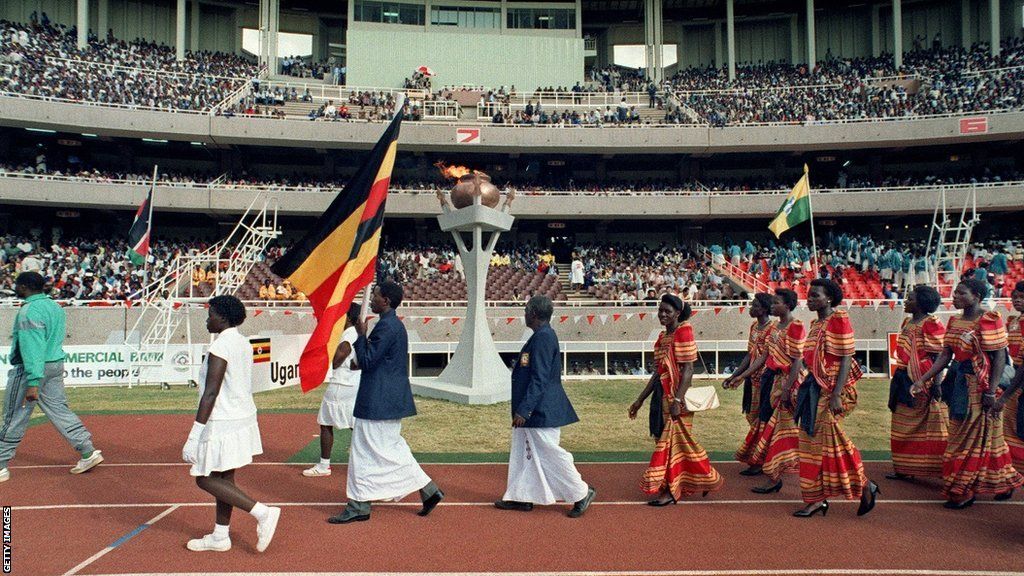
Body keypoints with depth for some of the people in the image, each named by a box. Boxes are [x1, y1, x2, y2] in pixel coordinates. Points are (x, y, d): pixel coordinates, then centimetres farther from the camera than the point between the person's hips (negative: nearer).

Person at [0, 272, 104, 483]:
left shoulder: (29, 311, -16)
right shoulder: (55, 306, 11)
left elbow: (32, 348, -23)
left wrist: (32, 382, -26)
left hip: (31, 369, -8)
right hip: (56, 365, 8)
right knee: (59, 410, 9)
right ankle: (88, 452, 4)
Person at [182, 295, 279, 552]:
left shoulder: (220, 346, -19)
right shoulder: (243, 343, 10)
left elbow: (211, 393, -23)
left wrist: (194, 436, -22)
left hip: (222, 423, -9)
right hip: (243, 417, 9)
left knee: (205, 479, 1)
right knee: (224, 478, 16)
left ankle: (262, 512, -7)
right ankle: (220, 536, 24)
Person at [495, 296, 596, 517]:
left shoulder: (543, 337, -20)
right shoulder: (543, 335, 11)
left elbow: (539, 380, -24)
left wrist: (523, 411, -23)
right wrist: (522, 409, 22)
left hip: (541, 412, -10)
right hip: (533, 411, 10)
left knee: (550, 454, -2)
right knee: (522, 452, 15)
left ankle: (581, 494, 10)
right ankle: (520, 497, 24)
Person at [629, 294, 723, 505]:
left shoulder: (683, 332, -12)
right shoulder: (663, 336, 13)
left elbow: (688, 370, -18)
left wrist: (677, 400, -24)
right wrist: (640, 400, 16)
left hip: (675, 396, -8)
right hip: (662, 395, 8)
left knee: (671, 440, -2)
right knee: (676, 440, 14)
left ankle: (670, 490, 7)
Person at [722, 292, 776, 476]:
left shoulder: (772, 329, -15)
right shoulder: (754, 326, 10)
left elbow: (764, 357, -20)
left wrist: (742, 376, -25)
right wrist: (733, 376, 10)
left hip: (764, 380, -8)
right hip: (753, 379, 8)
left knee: (760, 419, -2)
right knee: (752, 416, 13)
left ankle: (757, 462, 6)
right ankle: (755, 458, 23)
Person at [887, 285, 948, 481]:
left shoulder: (930, 323, -12)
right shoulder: (907, 322, 14)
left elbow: (938, 355, -16)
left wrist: (936, 382, -21)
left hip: (922, 383, -9)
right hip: (904, 380, 9)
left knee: (930, 426, -3)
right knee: (904, 427, 13)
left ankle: (941, 469, 4)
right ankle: (905, 469, 21)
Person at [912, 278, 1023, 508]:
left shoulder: (990, 320, -13)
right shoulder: (954, 322, 9)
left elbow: (999, 356, -16)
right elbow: (945, 355, 8)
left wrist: (991, 391, -21)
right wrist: (923, 380, 1)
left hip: (981, 385, -8)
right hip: (960, 383, 8)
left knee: (978, 436, 2)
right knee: (962, 436, 15)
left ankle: (965, 492, 8)